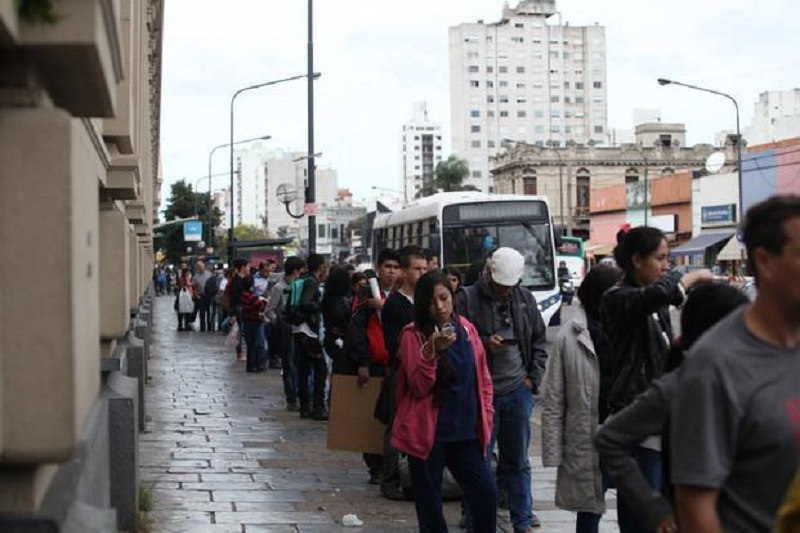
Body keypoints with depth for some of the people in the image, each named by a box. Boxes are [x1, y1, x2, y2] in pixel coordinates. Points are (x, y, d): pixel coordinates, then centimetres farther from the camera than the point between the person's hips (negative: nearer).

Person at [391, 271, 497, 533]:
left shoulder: (466, 328, 6)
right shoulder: (413, 334, -6)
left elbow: (483, 376, 15)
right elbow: (418, 387, -12)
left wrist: (485, 414, 8)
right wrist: (433, 352, -25)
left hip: (466, 430, 3)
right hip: (428, 433, -3)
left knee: (485, 492, -3)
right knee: (429, 502, 4)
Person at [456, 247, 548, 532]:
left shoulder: (525, 299, 7)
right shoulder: (468, 299, -6)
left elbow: (539, 341, 15)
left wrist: (533, 377, 7)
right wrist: (483, 343, -20)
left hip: (518, 391, 3)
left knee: (517, 461, 10)